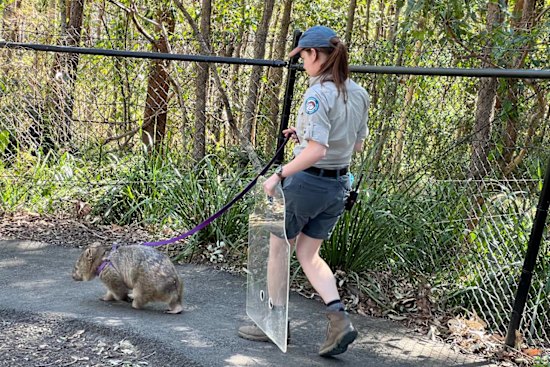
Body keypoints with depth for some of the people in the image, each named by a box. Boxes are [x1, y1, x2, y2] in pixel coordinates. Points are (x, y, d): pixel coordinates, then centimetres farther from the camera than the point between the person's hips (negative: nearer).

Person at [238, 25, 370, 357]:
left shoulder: (318, 95, -20)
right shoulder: (358, 94, 5)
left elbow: (316, 150, -27)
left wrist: (279, 175, -20)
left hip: (307, 182, -7)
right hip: (339, 186, 8)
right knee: (309, 254, 18)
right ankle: (339, 318, 0)